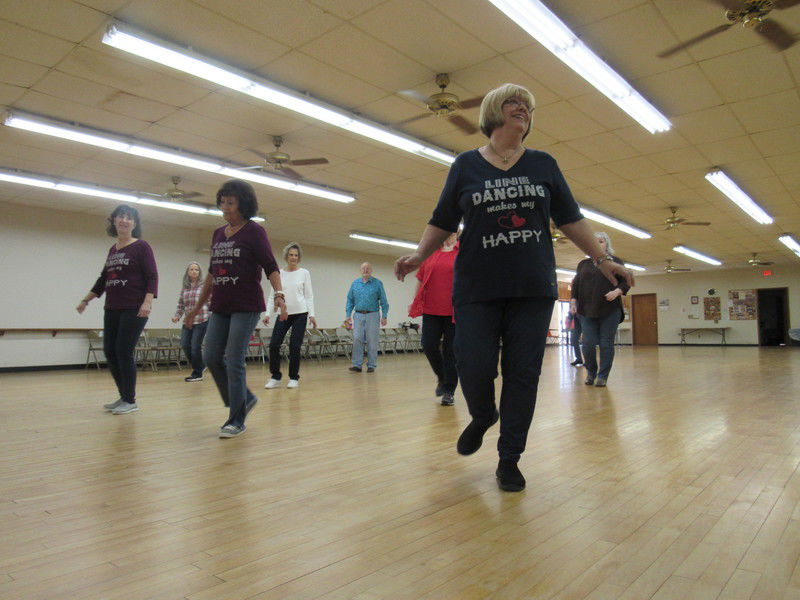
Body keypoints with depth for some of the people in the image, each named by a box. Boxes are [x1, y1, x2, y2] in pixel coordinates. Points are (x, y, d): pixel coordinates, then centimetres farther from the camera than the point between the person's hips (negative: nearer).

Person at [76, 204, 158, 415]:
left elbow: (152, 277, -10)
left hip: (134, 310, -7)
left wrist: (147, 302, -23)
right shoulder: (113, 250, 16)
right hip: (112, 310, 7)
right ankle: (124, 397, 19)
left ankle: (131, 401, 6)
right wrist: (86, 300, 27)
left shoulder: (141, 247, -3)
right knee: (109, 352, 6)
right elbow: (103, 279, 25)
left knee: (124, 352, -7)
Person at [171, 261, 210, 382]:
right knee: (185, 345, -2)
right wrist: (177, 316, 3)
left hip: (201, 320, -5)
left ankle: (197, 374, 9)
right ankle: (200, 366, 22)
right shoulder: (184, 288, 13)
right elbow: (180, 304, 17)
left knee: (195, 346, -5)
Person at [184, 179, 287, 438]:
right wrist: (197, 308, 21)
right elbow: (212, 274, 20)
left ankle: (237, 420, 5)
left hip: (246, 307, -7)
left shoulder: (254, 232, -4)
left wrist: (279, 295, -28)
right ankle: (244, 398, 24)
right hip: (220, 308, 7)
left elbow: (271, 268, -11)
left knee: (233, 361, -8)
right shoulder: (218, 234, 15)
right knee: (211, 358, 4)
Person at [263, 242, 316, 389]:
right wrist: (268, 314, -2)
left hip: (300, 314, -2)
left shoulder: (304, 273, 2)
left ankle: (294, 378, 13)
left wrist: (311, 314, -8)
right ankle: (275, 377, 9)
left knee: (294, 346, -2)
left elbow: (309, 295, 1)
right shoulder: (279, 273, 7)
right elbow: (273, 295, 7)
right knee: (274, 345, -6)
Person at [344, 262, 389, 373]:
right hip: (358, 315, 2)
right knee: (357, 339, -4)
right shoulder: (355, 284, 10)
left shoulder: (377, 283, 2)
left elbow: (384, 301, 0)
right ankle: (357, 365, 1)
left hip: (372, 315, -2)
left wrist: (384, 316, -6)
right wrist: (348, 315, 4)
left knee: (372, 341, 0)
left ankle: (371, 365, 9)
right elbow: (350, 301, 12)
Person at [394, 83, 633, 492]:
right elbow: (442, 222, 7)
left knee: (523, 374, 0)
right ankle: (482, 417, 27)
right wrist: (418, 256, -8)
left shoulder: (543, 164, 12)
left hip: (533, 289, 2)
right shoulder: (466, 165, 8)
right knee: (474, 369, -9)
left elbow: (571, 221, 13)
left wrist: (602, 260, 7)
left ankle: (509, 459, 16)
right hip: (477, 290, -1)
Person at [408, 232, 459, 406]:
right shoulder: (430, 252, 13)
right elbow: (420, 278, 18)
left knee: (450, 350, 1)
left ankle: (448, 390, 12)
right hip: (431, 309, 3)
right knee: (428, 345, -2)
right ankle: (442, 377, 25)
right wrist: (414, 302, 16)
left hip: (454, 311, -3)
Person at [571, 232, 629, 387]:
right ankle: (591, 372, 18)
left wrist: (617, 292, -13)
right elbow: (576, 285, 17)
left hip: (610, 310, -1)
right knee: (588, 343, -3)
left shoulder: (615, 262, 9)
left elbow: (626, 282, 5)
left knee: (606, 344, -1)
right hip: (587, 310, 2)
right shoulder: (584, 264, 15)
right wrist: (574, 302, 8)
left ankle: (603, 376, 10)